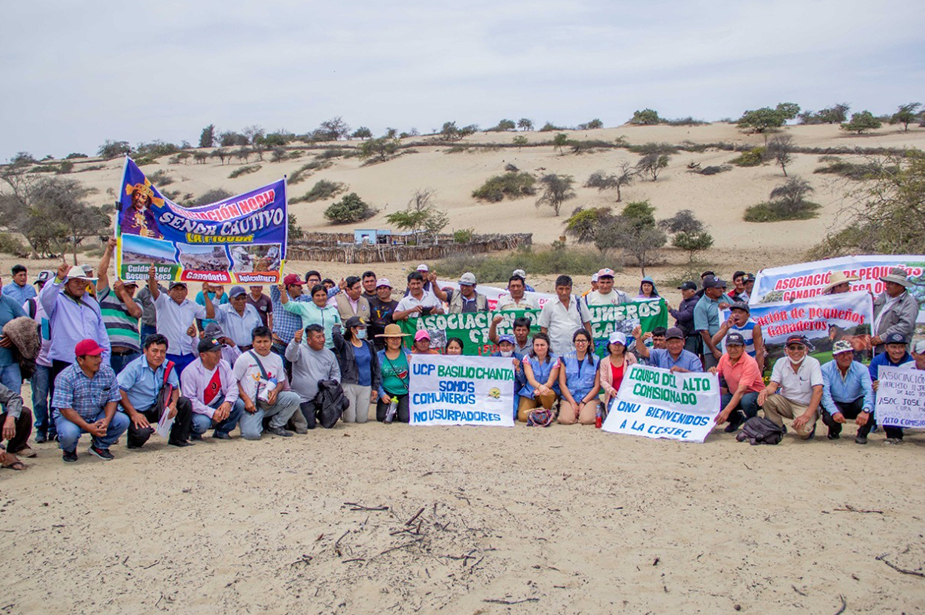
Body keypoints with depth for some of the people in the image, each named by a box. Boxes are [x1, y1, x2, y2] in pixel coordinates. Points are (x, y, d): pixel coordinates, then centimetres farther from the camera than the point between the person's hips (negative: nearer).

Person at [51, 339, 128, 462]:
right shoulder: (65, 377, -19)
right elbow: (64, 408, -22)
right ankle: (69, 449, 5)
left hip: (98, 416, 4)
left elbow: (113, 399, -3)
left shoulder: (108, 372, -5)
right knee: (69, 433, -36)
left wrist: (107, 420, -23)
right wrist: (88, 427, -29)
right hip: (70, 417, -4)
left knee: (123, 421, -20)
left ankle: (99, 446, 8)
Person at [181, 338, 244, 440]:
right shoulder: (189, 371, -19)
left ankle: (221, 431, 3)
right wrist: (212, 413, -28)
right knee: (202, 422, -35)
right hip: (198, 408, -5)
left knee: (239, 404, -18)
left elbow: (233, 386, -6)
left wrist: (228, 403, -28)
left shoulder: (224, 365, -3)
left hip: (218, 403, 5)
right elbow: (190, 400, -22)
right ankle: (195, 432, 5)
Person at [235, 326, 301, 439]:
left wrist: (276, 391, -8)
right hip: (251, 405, -4)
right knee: (252, 434, -27)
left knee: (294, 398, -19)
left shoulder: (277, 359, 9)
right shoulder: (244, 358, -4)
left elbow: (281, 381, 16)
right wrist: (246, 399, -15)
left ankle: (275, 426, 1)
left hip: (269, 402, 4)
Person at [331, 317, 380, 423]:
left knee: (362, 419, 1)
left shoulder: (368, 345, 11)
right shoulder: (344, 345, -3)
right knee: (350, 420, -1)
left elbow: (375, 366, 13)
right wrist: (337, 327, -2)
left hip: (366, 386, 4)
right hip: (349, 385, -4)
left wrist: (375, 387, 7)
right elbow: (336, 335, -26)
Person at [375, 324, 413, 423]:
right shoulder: (379, 356, 2)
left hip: (405, 393, 0)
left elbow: (412, 376, 7)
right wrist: (382, 394, -8)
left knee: (406, 418, -18)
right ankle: (391, 411, 20)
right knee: (381, 417, -15)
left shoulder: (407, 353, 4)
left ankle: (400, 409, 19)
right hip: (387, 393, 0)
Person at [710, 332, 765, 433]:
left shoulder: (750, 363, -24)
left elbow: (741, 390, -33)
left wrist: (726, 411, -42)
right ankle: (737, 419, 9)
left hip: (754, 393, -5)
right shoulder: (724, 358, -4)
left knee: (746, 401, -40)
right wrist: (712, 372, -21)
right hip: (734, 394, 5)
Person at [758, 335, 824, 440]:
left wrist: (807, 416, -30)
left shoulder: (813, 363, -13)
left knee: (803, 431, -30)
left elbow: (818, 391, -21)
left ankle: (810, 426, 8)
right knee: (765, 398, -24)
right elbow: (773, 385, -6)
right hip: (785, 402, 4)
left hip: (806, 406, -4)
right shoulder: (780, 362, -1)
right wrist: (765, 390, -33)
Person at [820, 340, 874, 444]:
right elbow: (824, 394, -23)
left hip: (856, 404, 0)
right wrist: (834, 412, -42)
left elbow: (869, 391, -28)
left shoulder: (861, 369, -13)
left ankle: (862, 434, -4)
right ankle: (834, 431, 9)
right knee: (828, 417, -33)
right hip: (836, 405, 0)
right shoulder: (826, 369, -14)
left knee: (870, 406, -32)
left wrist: (865, 411, -48)